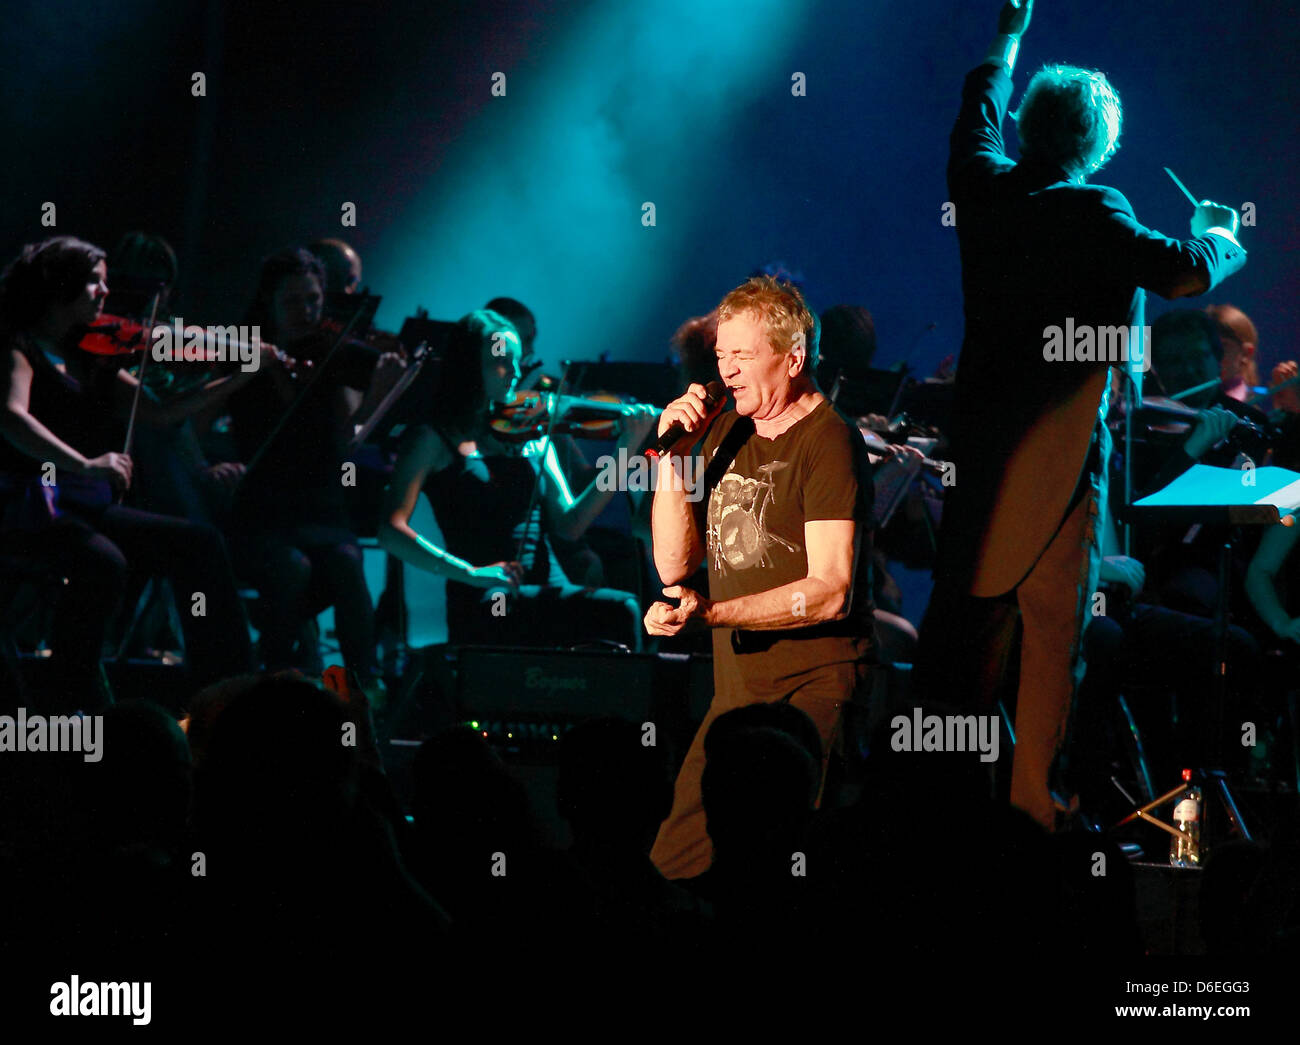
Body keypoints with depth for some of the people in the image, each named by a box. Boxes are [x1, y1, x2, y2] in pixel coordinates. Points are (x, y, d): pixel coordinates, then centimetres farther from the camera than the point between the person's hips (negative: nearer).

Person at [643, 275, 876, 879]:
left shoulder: (829, 441, -10)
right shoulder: (726, 433, 15)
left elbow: (831, 592, -19)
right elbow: (675, 565, 12)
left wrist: (710, 614, -27)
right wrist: (672, 456, 0)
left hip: (813, 690, -8)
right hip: (738, 689, 8)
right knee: (674, 863, 4)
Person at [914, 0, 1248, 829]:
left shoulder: (984, 191, 3)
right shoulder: (1092, 216, -16)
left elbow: (978, 116, 22)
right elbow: (1180, 270, -24)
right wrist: (1220, 235, -2)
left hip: (977, 444, 6)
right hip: (1058, 451, -6)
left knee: (969, 605, 15)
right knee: (1054, 622, 0)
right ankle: (1033, 792, 1)